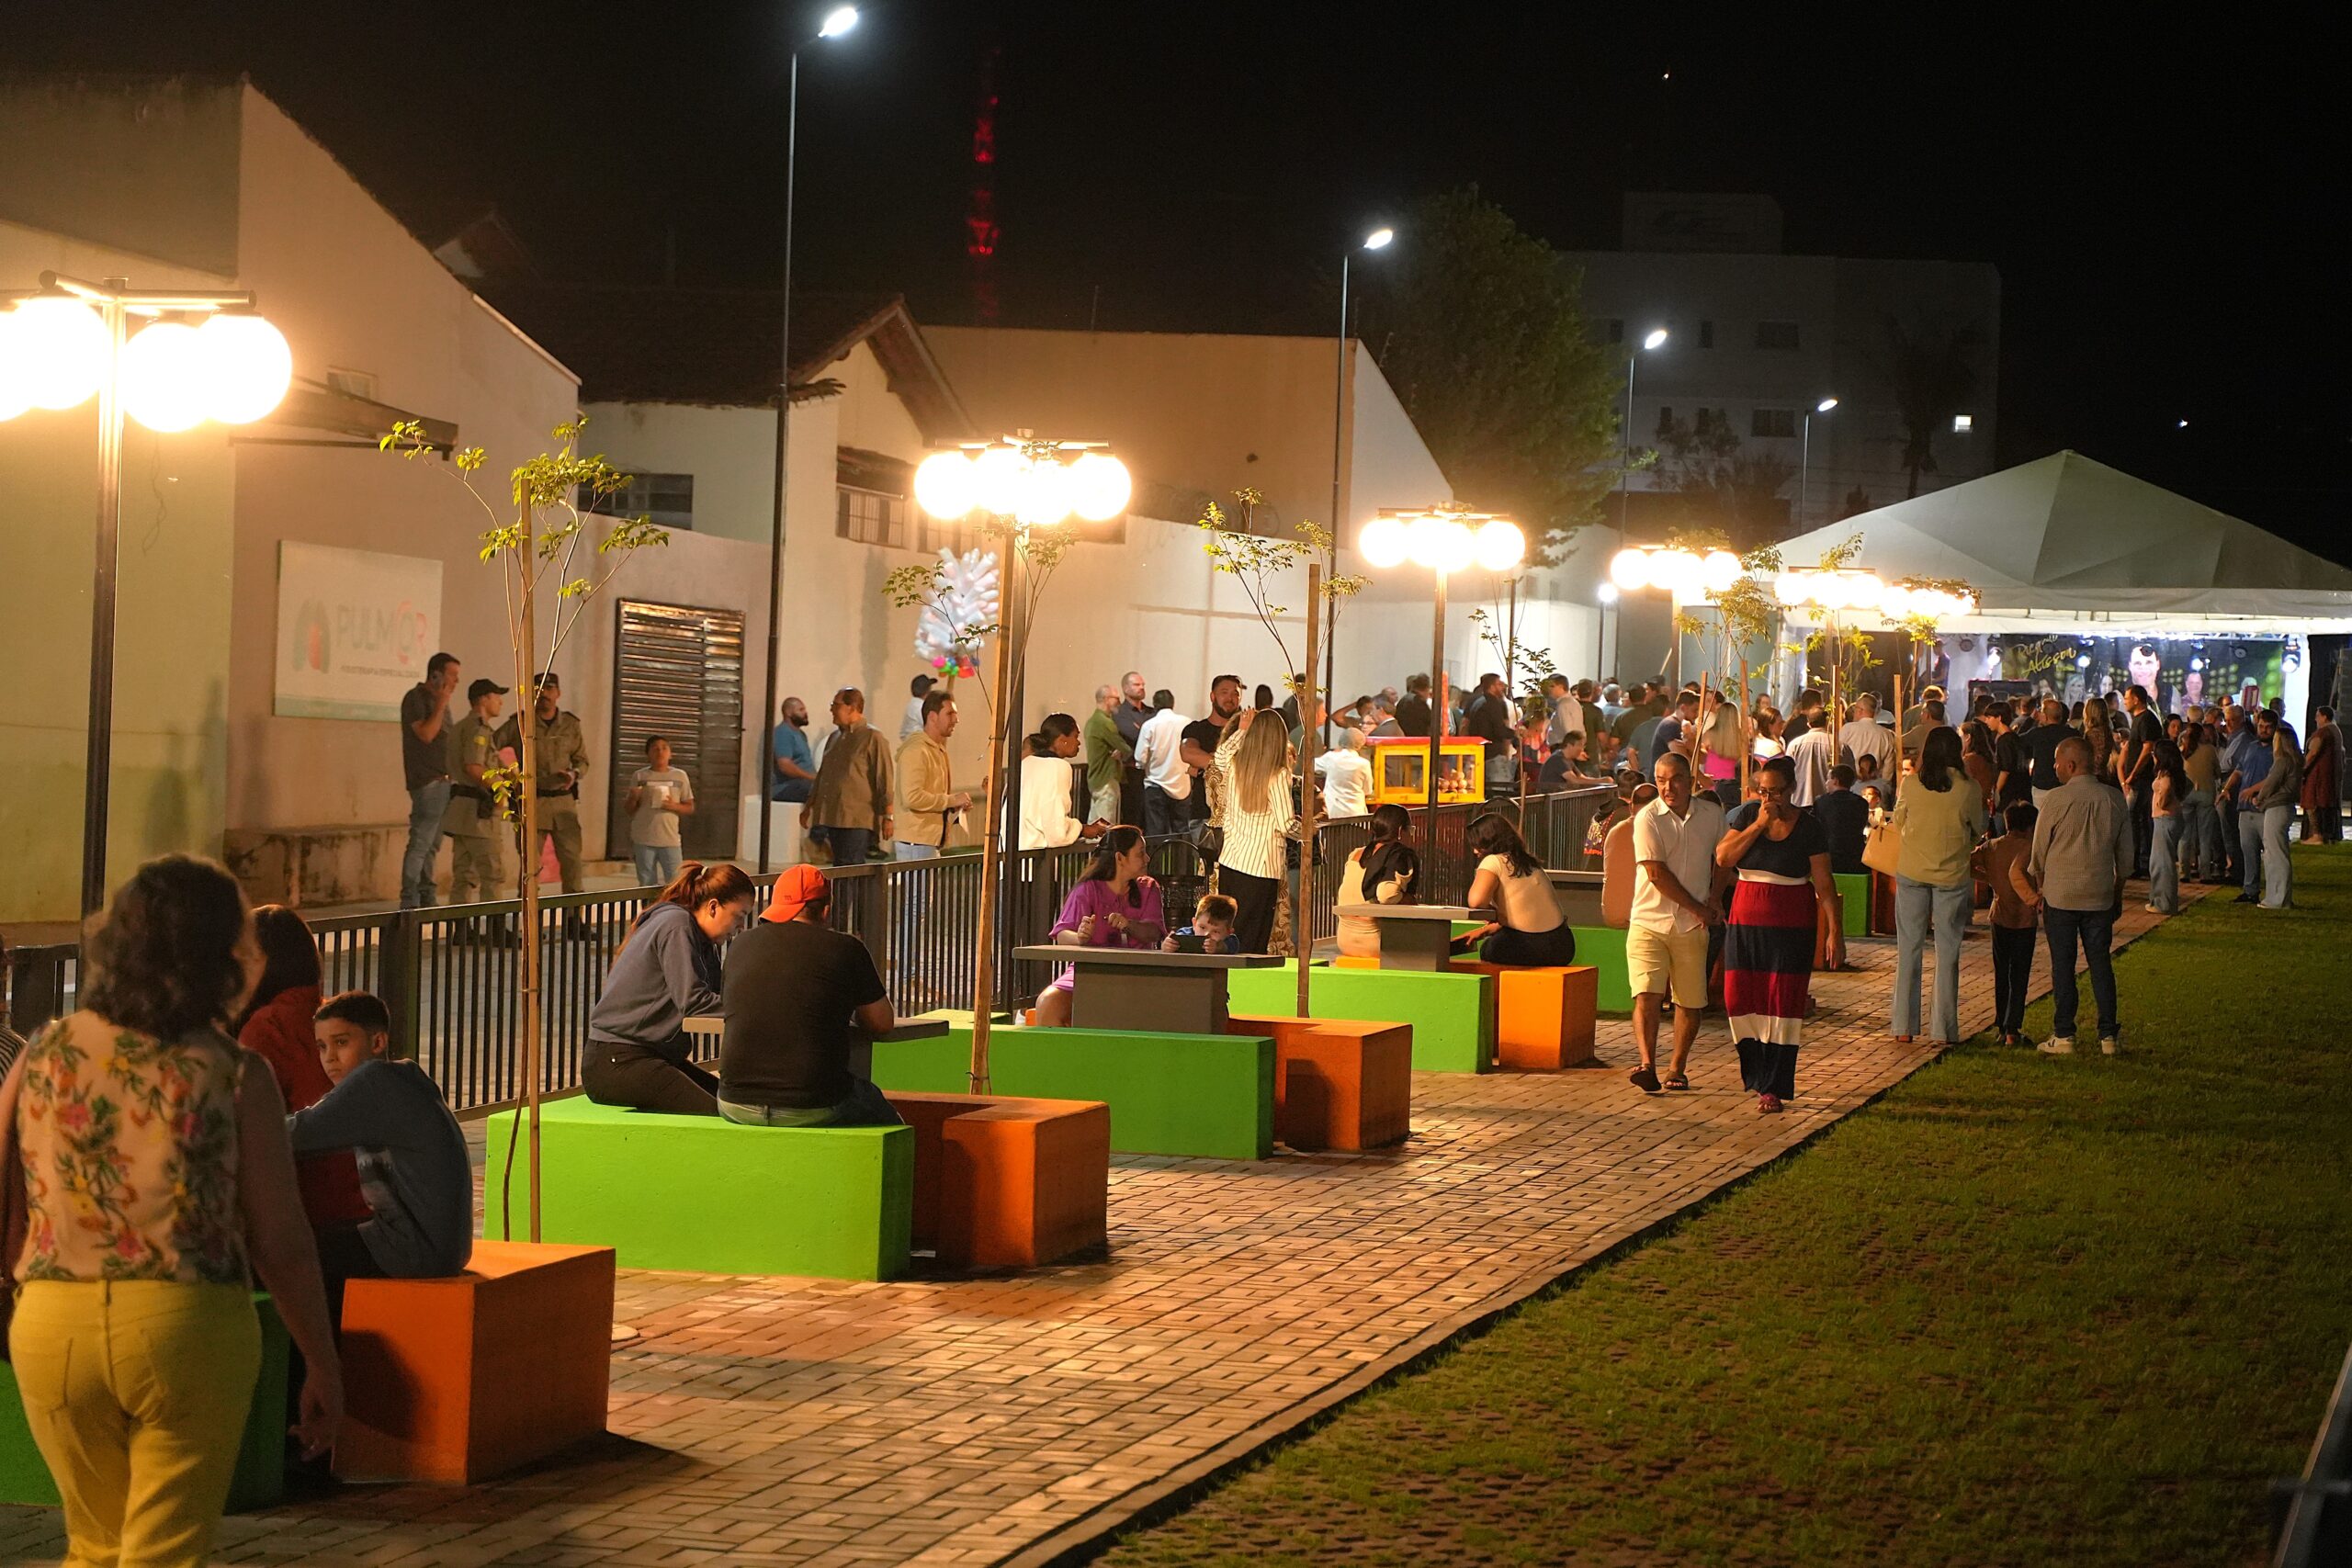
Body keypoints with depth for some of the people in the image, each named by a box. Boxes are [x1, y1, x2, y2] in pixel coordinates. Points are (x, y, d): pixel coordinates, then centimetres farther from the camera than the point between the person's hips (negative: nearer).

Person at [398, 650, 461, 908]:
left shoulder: (439, 700, 19)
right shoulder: (416, 698, -8)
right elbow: (426, 734, -19)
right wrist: (441, 705, -15)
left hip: (442, 781, 9)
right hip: (426, 782, -9)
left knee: (432, 845, 12)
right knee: (420, 843, -12)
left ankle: (426, 900, 16)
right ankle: (409, 903, -12)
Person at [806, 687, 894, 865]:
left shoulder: (872, 738, -5)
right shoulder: (835, 737, 19)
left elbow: (884, 778, -9)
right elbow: (822, 774, 28)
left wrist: (887, 816, -13)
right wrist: (809, 806, 26)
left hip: (858, 820, -8)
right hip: (833, 817, 8)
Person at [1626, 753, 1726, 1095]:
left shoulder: (1712, 814, 4)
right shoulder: (1648, 818, -8)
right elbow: (1657, 874, -12)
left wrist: (1715, 898, 5)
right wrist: (1698, 908, -8)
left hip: (1692, 927, 3)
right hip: (1650, 922, -3)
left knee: (1690, 1002, 6)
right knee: (1647, 995, -16)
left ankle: (1677, 1068, 20)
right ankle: (1647, 1066, -23)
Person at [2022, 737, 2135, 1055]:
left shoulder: (2057, 801, -11)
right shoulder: (2115, 801, 1)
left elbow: (2038, 852, -2)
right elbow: (2125, 856, 9)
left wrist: (2039, 890, 12)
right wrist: (2117, 893, 20)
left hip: (2060, 894, -3)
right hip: (2100, 896, 3)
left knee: (2062, 965, 3)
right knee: (2100, 962, 10)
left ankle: (2063, 1036, 5)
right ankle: (2109, 1035, 11)